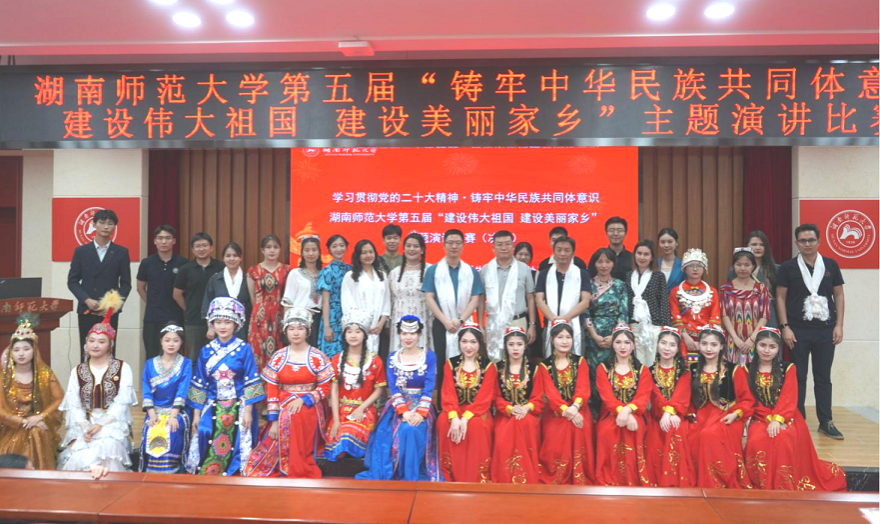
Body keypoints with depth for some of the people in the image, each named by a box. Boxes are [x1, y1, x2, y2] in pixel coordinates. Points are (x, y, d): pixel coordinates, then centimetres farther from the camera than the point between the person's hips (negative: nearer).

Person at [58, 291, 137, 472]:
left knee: (107, 448, -33)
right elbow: (73, 405, 4)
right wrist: (84, 427, -14)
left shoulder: (123, 369, 4)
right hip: (83, 425, 2)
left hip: (112, 423, -2)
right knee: (78, 455, -28)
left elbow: (121, 403, -4)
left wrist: (101, 424, -17)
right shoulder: (77, 371, 13)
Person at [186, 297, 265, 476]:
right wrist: (196, 413, 6)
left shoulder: (244, 349, -4)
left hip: (238, 408, -2)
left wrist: (248, 411, -10)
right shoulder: (206, 351, 5)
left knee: (236, 449, -2)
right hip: (212, 408, 3)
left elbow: (251, 382, -5)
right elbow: (199, 384, 8)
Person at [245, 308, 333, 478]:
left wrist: (303, 400, -17)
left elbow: (325, 388, -2)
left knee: (296, 417, -29)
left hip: (309, 408, -3)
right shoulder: (277, 357, 3)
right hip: (283, 409, 3)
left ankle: (300, 473, -14)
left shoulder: (318, 358, -3)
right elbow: (272, 390, 1)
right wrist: (273, 420, -6)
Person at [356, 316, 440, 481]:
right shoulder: (392, 358, 7)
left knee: (413, 429, -30)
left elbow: (429, 387, -7)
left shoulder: (430, 356, 0)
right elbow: (393, 388, -2)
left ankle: (413, 477, -17)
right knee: (404, 430, -28)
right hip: (398, 407, 2)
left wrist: (420, 412, -21)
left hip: (421, 406, -2)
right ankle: (400, 476, -15)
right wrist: (404, 412, -18)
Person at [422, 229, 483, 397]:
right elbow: (429, 298, -3)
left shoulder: (471, 272, 7)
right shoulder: (433, 270, 3)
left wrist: (460, 320, -12)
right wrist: (446, 321, -12)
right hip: (441, 325, -1)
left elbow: (475, 299, 1)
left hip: (464, 325, 1)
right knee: (442, 365, 3)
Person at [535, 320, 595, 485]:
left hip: (577, 409, 1)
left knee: (580, 429, -24)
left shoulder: (580, 361, 10)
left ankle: (580, 481, -14)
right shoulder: (545, 366, 6)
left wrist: (574, 407, -22)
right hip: (555, 411, -1)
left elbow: (583, 389, -3)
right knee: (555, 434, -24)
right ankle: (556, 482, -10)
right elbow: (550, 393, -6)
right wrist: (565, 410, -23)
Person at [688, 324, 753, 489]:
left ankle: (717, 484, -18)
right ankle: (697, 483, -6)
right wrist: (691, 414, -2)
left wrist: (736, 414, -14)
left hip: (725, 417, -3)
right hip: (701, 417, 4)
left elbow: (747, 399, 1)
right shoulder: (693, 370, 11)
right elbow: (690, 399, 15)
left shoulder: (734, 370, 1)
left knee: (709, 435, -34)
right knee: (689, 439, -26)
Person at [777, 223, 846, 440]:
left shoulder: (831, 265, 5)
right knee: (798, 378, 5)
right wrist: (785, 327, -8)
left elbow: (838, 295, 8)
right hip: (798, 330, -2)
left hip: (825, 330, 2)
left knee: (823, 378, 9)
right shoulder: (788, 267, -1)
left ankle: (826, 422, 17)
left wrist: (839, 325, 0)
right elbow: (780, 297, -1)